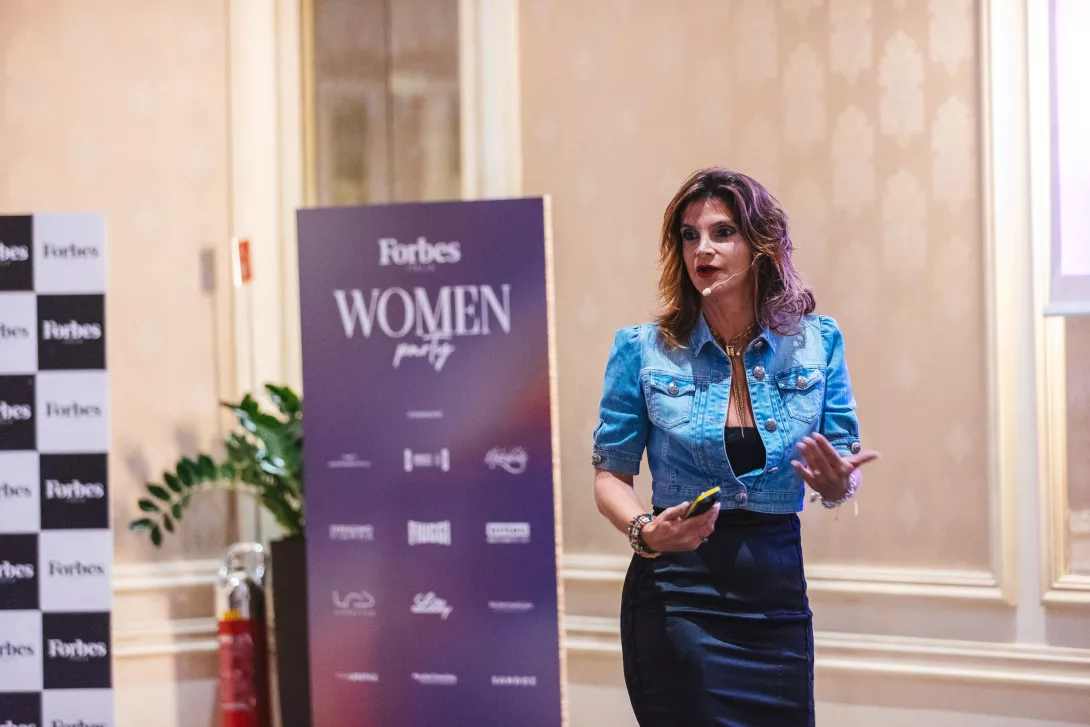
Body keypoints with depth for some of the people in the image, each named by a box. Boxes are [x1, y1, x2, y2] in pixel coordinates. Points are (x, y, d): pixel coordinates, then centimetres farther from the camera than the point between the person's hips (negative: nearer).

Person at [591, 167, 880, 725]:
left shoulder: (816, 343, 2)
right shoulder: (644, 350, -4)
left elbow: (847, 465, 7)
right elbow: (610, 474, 1)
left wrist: (837, 484, -16)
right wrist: (643, 530, -18)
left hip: (777, 591, 3)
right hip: (677, 591, -2)